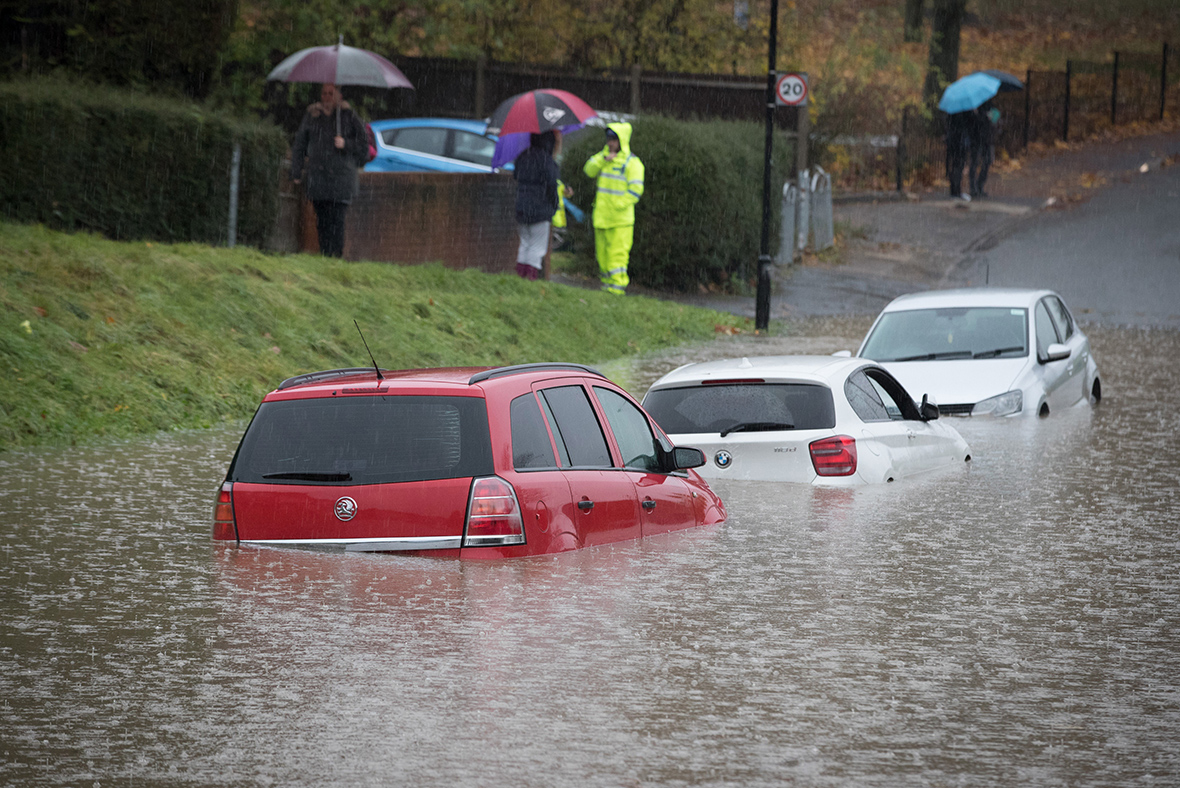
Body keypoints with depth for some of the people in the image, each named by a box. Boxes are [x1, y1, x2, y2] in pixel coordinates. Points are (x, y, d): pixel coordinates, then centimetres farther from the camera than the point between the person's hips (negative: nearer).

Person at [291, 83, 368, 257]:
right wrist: (296, 172, 13)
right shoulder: (312, 116, 12)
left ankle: (337, 255, -9)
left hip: (341, 176, -3)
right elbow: (299, 145, 17)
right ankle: (325, 254, 6)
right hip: (317, 176, 3)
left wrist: (346, 144, -11)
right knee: (322, 220, 2)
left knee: (336, 220, -10)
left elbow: (363, 146, 7)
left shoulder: (349, 117, 4)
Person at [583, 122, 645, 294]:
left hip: (621, 219, -7)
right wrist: (603, 160, -12)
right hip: (602, 215, 7)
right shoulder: (604, 155, 14)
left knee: (617, 254, -10)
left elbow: (635, 190, -11)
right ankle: (606, 285, 18)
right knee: (602, 253, 10)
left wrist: (618, 206, -16)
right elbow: (589, 170, 3)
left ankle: (617, 286, -9)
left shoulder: (632, 162, -7)